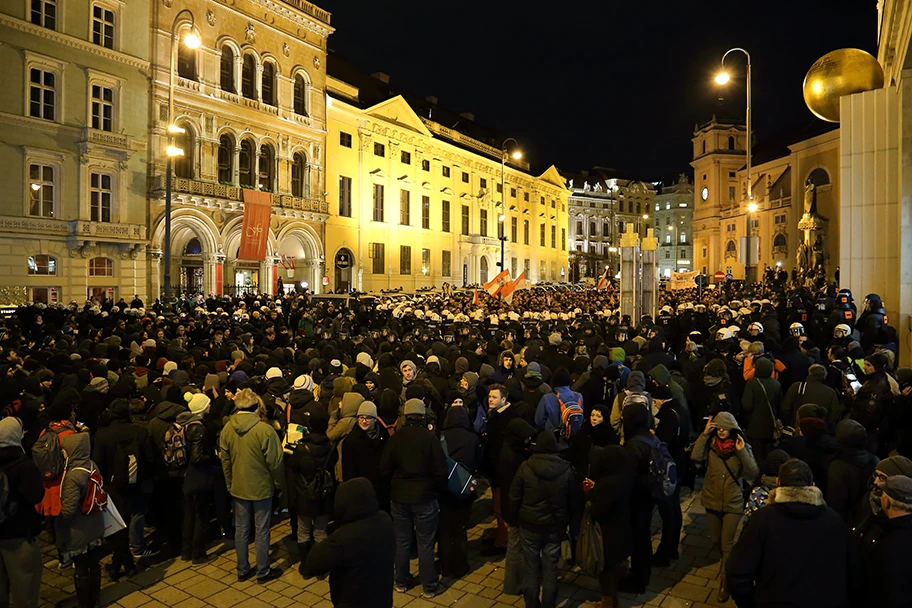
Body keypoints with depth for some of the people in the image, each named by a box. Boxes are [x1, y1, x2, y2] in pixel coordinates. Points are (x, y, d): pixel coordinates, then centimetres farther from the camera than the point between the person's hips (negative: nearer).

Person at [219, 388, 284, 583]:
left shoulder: (227, 429, -7)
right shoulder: (265, 430, -22)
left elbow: (225, 460, 5)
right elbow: (275, 461, -16)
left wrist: (229, 483, 18)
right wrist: (279, 483, 1)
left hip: (238, 487, 5)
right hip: (262, 486, -4)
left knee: (241, 529, 16)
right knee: (262, 530, 9)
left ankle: (242, 570, 29)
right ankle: (263, 572, 20)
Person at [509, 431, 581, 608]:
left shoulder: (525, 467, -13)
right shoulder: (566, 469, -9)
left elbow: (514, 498, -5)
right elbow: (574, 501, 0)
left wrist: (518, 517, 11)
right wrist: (567, 521, 15)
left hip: (529, 525, -1)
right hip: (555, 527, 1)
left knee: (531, 571, 12)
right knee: (550, 572, 12)